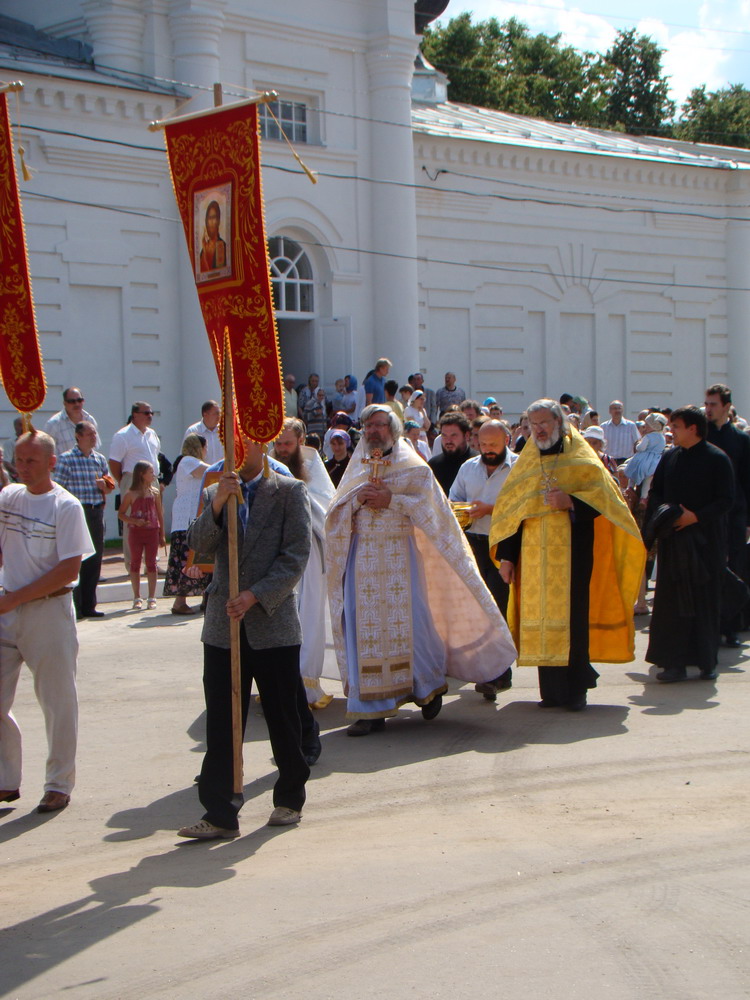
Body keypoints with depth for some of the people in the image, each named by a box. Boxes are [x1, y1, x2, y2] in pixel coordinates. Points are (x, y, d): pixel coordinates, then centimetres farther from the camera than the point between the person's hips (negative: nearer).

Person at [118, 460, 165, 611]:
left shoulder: (155, 492, 5)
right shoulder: (131, 494, -2)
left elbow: (160, 513, 9)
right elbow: (121, 514, 1)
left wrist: (162, 534, 8)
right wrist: (135, 521, -15)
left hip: (152, 531, 2)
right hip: (136, 531, -2)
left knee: (151, 564, 4)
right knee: (135, 563, 4)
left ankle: (152, 598, 9)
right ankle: (137, 598, 12)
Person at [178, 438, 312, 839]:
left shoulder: (289, 491, 1)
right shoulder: (214, 494, 12)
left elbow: (296, 555, -6)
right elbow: (198, 544, -2)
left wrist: (255, 595, -15)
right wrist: (218, 503, -16)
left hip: (274, 622, -3)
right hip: (224, 625, 3)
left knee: (283, 719, 7)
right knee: (220, 723, 0)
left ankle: (290, 798, 24)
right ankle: (220, 813, 3)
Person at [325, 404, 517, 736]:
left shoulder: (413, 467, 5)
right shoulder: (356, 469, 15)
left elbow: (426, 503, -7)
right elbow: (335, 511, 8)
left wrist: (390, 500, -15)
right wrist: (358, 498, -10)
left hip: (399, 556, -3)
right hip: (363, 556, 3)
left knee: (408, 621, -5)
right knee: (364, 627, -3)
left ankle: (430, 685, 20)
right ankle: (370, 709, -1)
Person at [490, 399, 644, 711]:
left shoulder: (580, 460, 5)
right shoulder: (525, 464, 16)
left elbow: (603, 496, -3)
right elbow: (508, 510, 14)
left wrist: (571, 502, -19)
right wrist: (506, 555, 6)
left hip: (572, 553, -3)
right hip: (535, 556, 4)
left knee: (572, 617, -8)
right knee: (541, 618, 1)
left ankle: (575, 689, -1)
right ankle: (551, 689, 8)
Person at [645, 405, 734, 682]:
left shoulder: (717, 459, -5)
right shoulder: (669, 458, 8)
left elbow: (726, 500, -8)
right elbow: (655, 493, 12)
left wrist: (696, 516, -18)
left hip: (705, 541, -4)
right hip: (673, 541, 4)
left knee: (706, 602, 2)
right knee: (672, 602, 0)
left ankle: (706, 661, 13)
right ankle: (675, 662, 3)